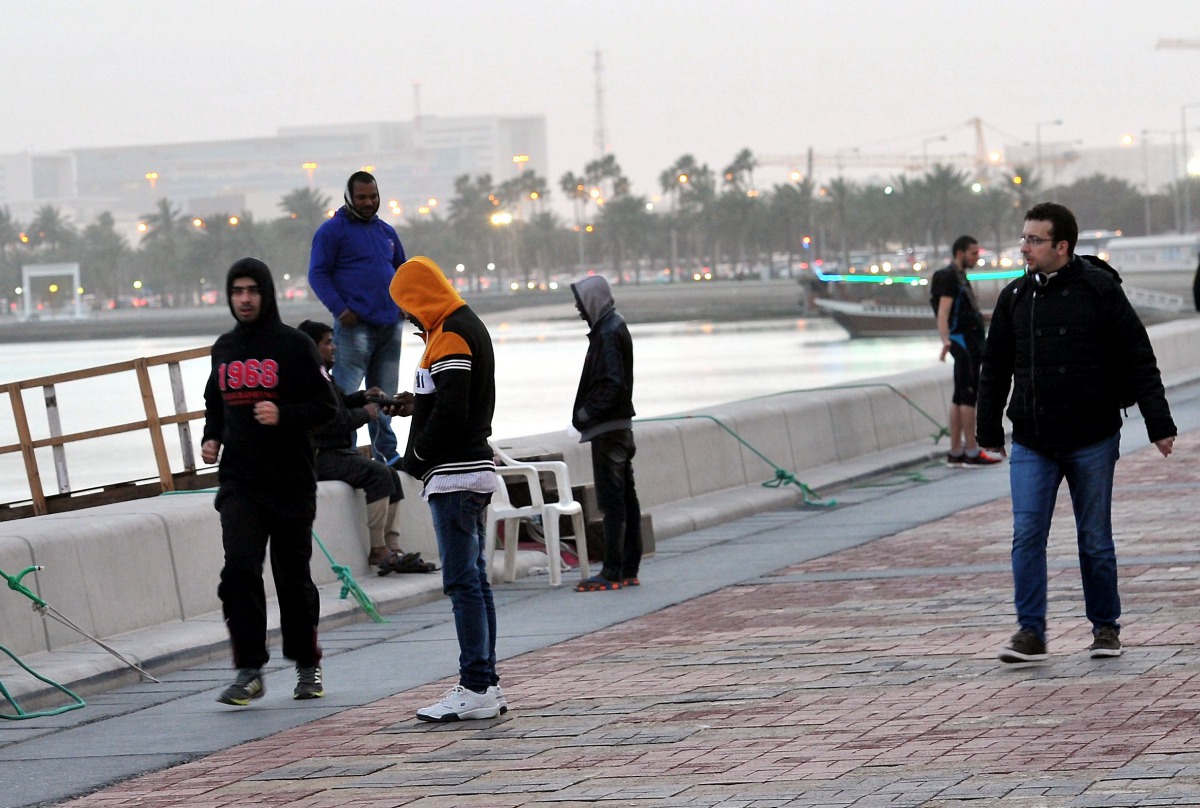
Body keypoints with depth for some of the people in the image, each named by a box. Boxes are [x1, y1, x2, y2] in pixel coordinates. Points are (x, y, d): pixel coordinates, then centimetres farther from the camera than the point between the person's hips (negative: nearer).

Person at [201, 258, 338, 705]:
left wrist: (284, 415, -20)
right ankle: (249, 671, -9)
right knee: (239, 569, -14)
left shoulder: (294, 345, -3)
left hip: (291, 483, -3)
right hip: (238, 483, 3)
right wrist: (211, 437, 8)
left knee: (294, 577, 6)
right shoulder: (224, 348, 12)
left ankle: (307, 667, 24)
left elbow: (326, 405, -4)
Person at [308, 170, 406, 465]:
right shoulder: (333, 230, -2)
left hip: (390, 326, 7)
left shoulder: (385, 231, 18)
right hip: (355, 325, -7)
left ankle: (385, 453, 21)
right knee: (345, 394, -11)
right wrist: (339, 309, -18)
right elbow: (318, 274, -7)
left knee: (384, 394, 12)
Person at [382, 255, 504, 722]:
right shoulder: (470, 326, 17)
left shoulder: (449, 336, -13)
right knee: (473, 580, 11)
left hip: (454, 475, -10)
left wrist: (415, 456, -9)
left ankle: (476, 689, -9)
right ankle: (486, 685, 14)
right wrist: (417, 403, 15)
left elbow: (452, 411, -21)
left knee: (462, 581, -9)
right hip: (475, 470, 10)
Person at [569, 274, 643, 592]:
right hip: (620, 423, 10)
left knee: (611, 499, -8)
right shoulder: (614, 327, 15)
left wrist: (586, 414, -21)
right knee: (625, 496, 12)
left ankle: (612, 572, -7)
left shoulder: (608, 334, -16)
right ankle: (629, 569, 17)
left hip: (607, 428, -10)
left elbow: (611, 383, -23)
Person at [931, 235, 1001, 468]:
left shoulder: (960, 276, 18)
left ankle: (955, 453, 10)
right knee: (969, 395, -12)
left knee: (960, 397, 9)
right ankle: (971, 453, -14)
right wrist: (945, 340, -37)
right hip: (963, 340, -10)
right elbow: (943, 313, -24)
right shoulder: (948, 277, -13)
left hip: (970, 341, 10)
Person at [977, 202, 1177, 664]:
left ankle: (1105, 627, 20)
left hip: (1092, 441, -3)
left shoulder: (1100, 289, -5)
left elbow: (1139, 361, -2)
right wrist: (989, 430, 15)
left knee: (1095, 539, 6)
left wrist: (1159, 425, -4)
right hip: (1031, 444, 3)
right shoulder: (1014, 298, 6)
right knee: (1027, 535, -7)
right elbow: (995, 369, 16)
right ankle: (1031, 631, -4)